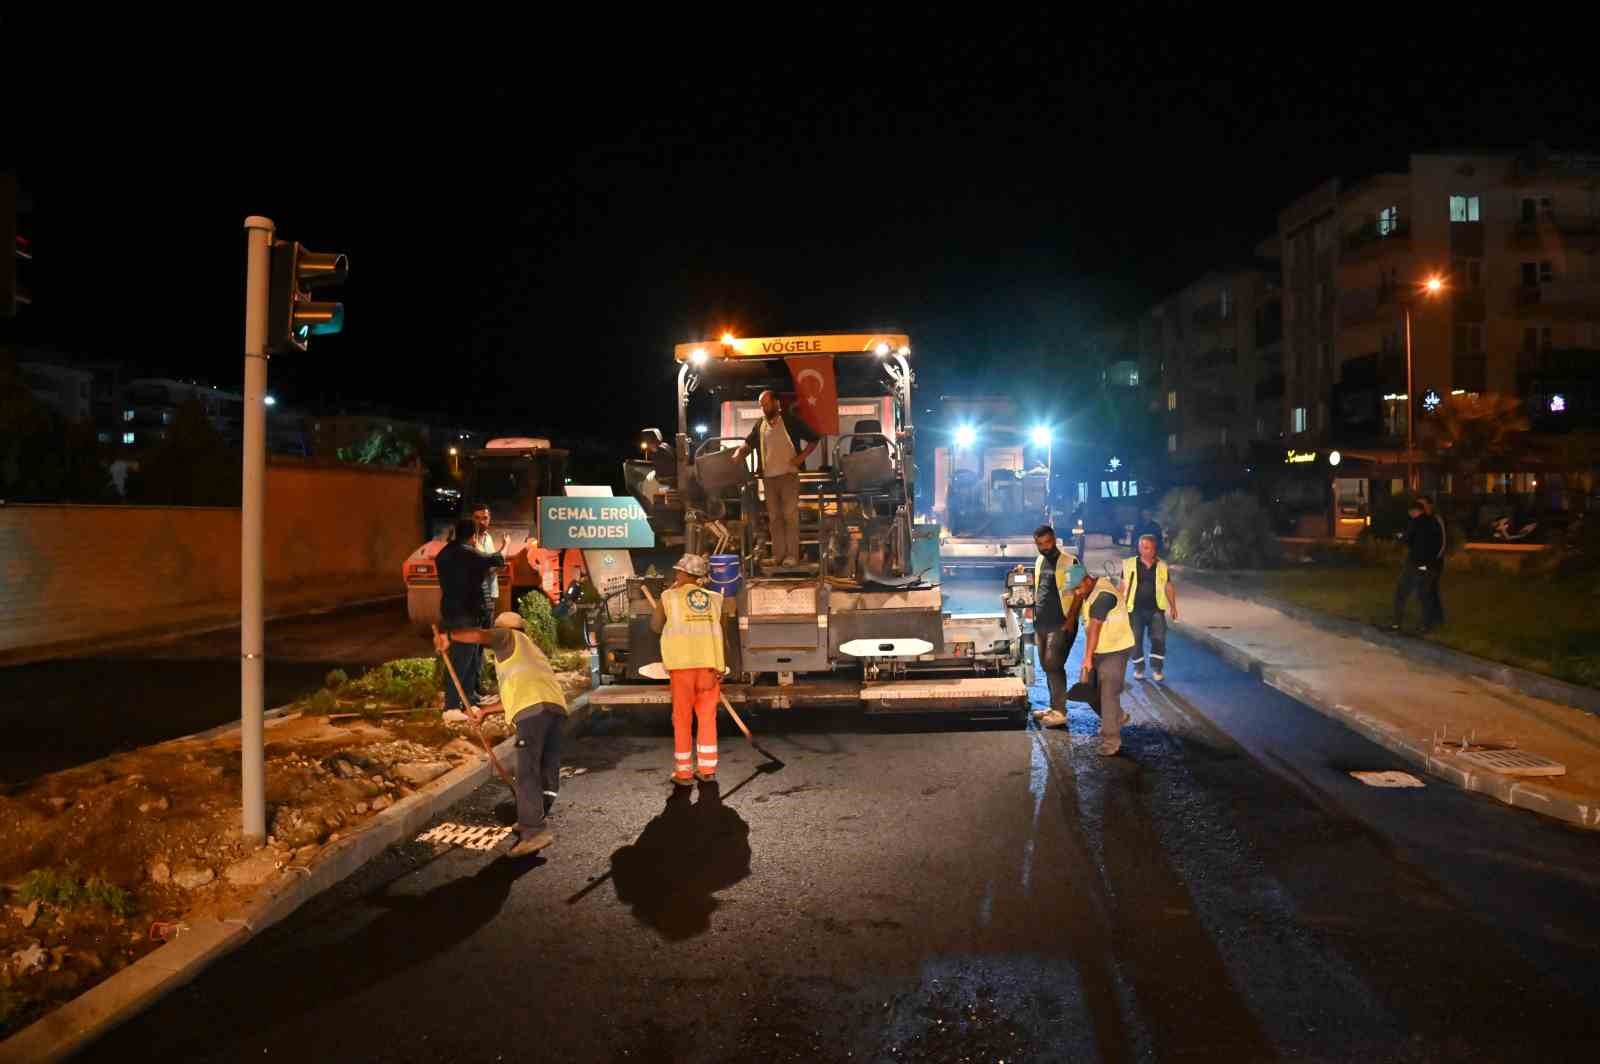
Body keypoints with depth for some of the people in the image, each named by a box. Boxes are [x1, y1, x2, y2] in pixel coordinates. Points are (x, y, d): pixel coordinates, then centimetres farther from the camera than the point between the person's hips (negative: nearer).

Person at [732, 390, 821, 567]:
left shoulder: (790, 420, -2)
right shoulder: (760, 425, 11)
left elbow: (814, 438, 1)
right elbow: (748, 443, 12)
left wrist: (802, 456, -9)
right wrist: (737, 455, -7)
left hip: (788, 475, -5)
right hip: (768, 477, 5)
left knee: (790, 515, -7)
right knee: (774, 517, 7)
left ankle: (792, 555, -6)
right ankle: (778, 554, 11)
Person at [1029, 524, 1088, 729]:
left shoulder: (1070, 563, -11)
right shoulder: (1039, 561, 13)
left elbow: (1078, 593, -13)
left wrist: (1070, 620, -19)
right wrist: (1033, 610, 13)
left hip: (1060, 624, -8)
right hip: (1042, 623, 8)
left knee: (1053, 665, -10)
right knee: (1046, 666, 11)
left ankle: (1059, 712, -4)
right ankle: (1054, 707, 21)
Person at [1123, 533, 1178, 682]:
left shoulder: (1162, 566, 5)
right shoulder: (1129, 564, -2)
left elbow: (1169, 587, 12)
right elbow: (1123, 587, 1)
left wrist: (1173, 607, 8)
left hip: (1156, 609, 1)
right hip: (1135, 609, -1)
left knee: (1159, 638, -7)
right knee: (1135, 640, 4)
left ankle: (1157, 669, 5)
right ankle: (1139, 668, 20)